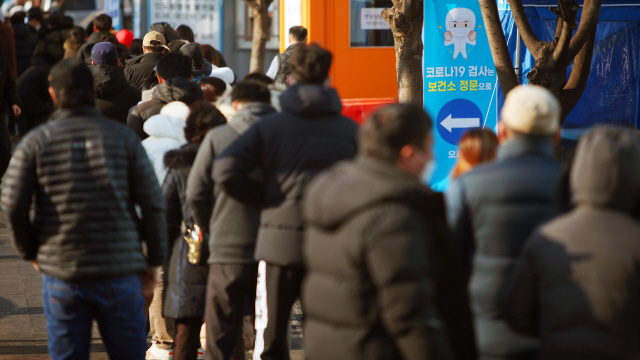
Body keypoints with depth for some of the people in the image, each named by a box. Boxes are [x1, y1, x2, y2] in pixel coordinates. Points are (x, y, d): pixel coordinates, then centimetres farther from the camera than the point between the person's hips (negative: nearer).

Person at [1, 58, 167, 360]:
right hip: (119, 270, 0)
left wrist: (30, 252, 12)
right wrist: (155, 259, 9)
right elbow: (152, 203, -1)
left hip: (61, 274, 0)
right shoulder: (123, 137, 1)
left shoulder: (35, 143, 0)